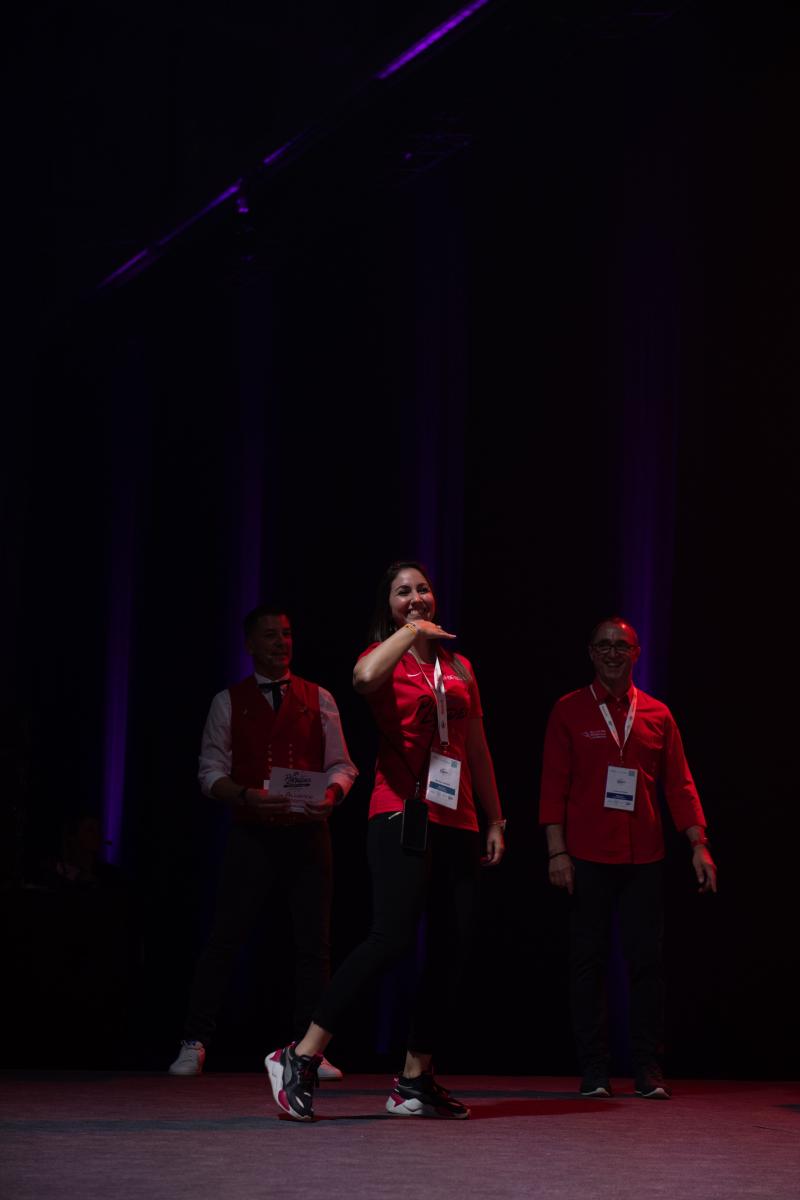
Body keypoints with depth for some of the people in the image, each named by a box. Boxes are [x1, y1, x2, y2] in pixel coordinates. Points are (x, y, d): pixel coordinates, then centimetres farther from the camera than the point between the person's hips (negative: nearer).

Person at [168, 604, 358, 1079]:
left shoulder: (319, 700, 10)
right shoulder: (229, 702, 7)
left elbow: (341, 764, 7)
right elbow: (211, 770, 2)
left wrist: (331, 794, -14)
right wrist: (246, 796, -17)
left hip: (308, 832, 2)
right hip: (252, 834, -1)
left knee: (314, 942, 1)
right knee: (225, 938, -4)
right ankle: (195, 1044, 2)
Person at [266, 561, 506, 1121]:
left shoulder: (459, 666, 19)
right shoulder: (385, 658, 4)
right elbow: (365, 676, -24)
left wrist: (495, 819, 17)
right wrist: (411, 632, -10)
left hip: (457, 821, 6)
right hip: (403, 815, -6)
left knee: (450, 950, 3)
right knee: (393, 936, -20)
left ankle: (416, 1081, 10)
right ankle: (300, 1059, -16)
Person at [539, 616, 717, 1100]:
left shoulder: (657, 714, 10)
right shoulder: (570, 711, 4)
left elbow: (679, 784, 8)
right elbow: (554, 784, 0)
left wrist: (699, 844, -1)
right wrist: (557, 850, -8)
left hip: (644, 858, 2)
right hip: (588, 857, -2)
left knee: (647, 960, 0)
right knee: (589, 961, 1)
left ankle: (649, 1069, 5)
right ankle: (594, 1070, 6)